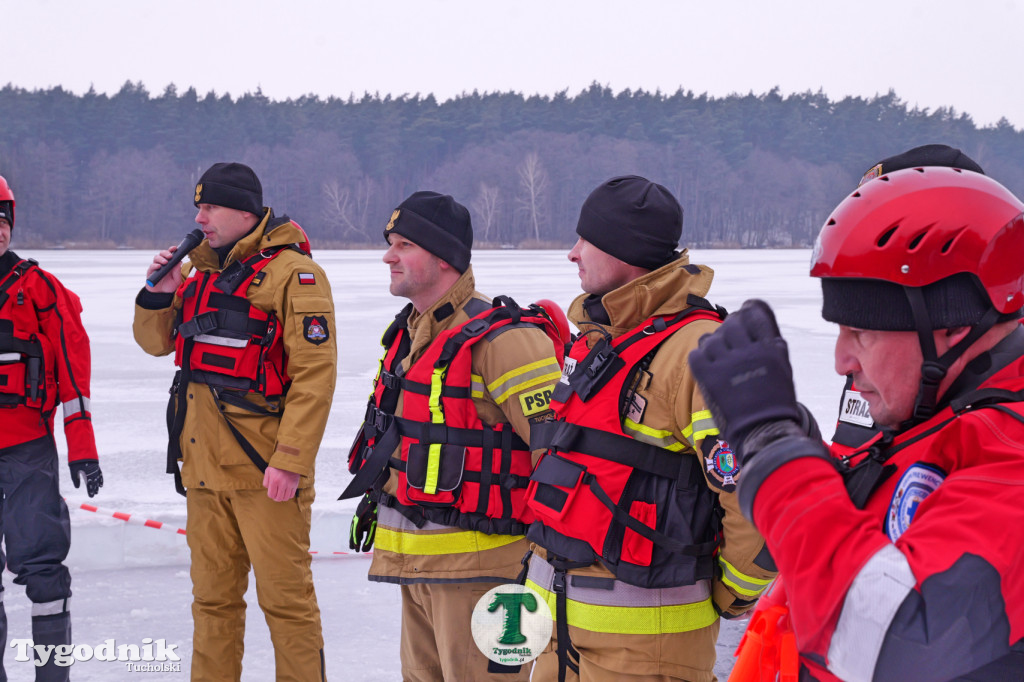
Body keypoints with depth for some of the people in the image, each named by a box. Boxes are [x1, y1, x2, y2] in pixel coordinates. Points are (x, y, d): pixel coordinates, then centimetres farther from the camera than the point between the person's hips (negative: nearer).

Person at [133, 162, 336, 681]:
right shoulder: (200, 272, 15)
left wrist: (290, 460, -21)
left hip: (263, 467, -7)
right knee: (212, 597, 15)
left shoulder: (293, 273, -9)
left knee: (284, 596, -2)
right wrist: (157, 295, 2)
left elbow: (314, 375, -16)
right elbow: (157, 341, 23)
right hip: (204, 464, 7)